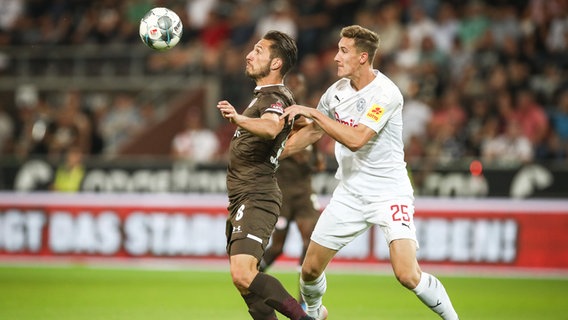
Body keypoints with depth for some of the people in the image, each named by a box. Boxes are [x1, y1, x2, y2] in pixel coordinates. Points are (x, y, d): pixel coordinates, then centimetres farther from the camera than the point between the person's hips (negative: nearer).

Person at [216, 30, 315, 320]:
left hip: (256, 199, -11)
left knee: (243, 276, -25)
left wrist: (239, 119, -57)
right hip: (242, 199, 11)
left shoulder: (275, 98, -14)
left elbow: (271, 127, -39)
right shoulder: (264, 96, 18)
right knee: (246, 284, 13)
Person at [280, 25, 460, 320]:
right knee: (310, 268, 7)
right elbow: (313, 130, 20)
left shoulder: (386, 94, -19)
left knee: (408, 275, -23)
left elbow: (356, 139, -29)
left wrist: (311, 112, -24)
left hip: (389, 192, -6)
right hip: (349, 193, 6)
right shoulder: (337, 91, 3)